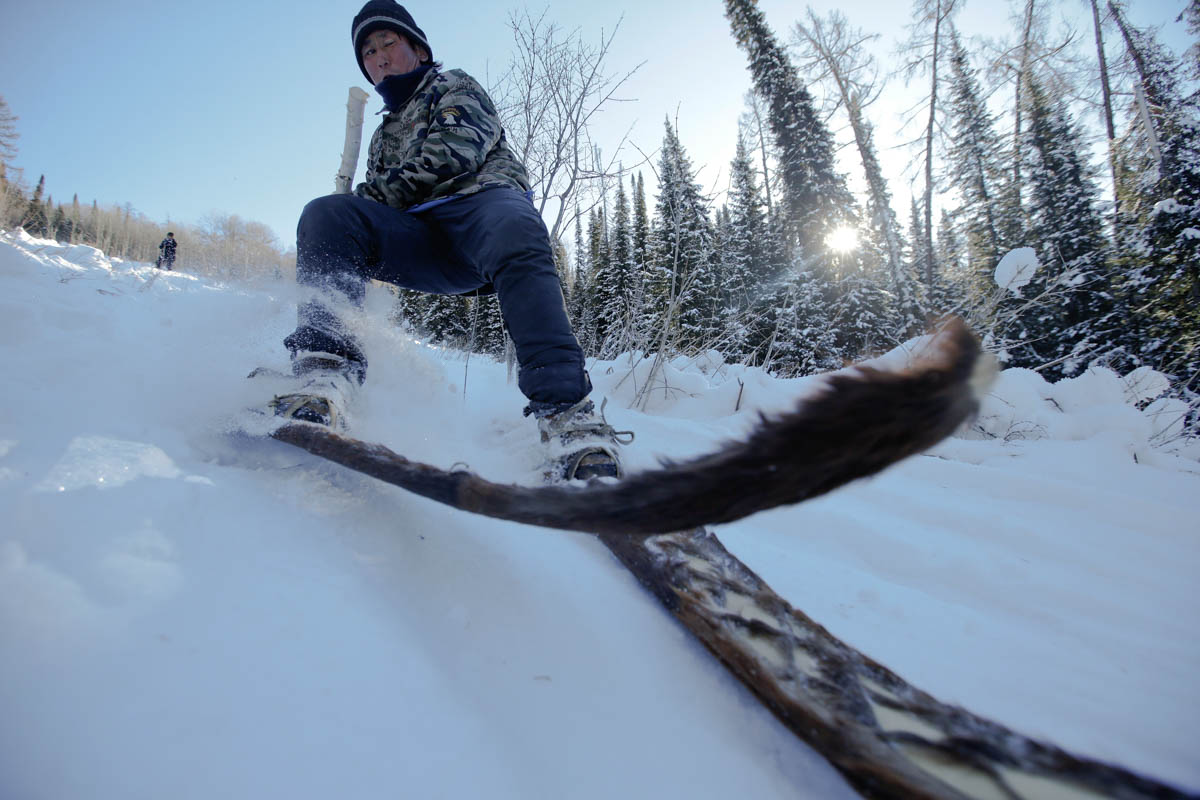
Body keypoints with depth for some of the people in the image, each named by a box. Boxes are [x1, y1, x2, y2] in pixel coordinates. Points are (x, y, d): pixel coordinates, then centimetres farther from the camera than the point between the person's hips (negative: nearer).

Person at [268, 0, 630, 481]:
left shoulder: (455, 87, 23)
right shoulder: (384, 136, 39)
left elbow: (458, 147, 0)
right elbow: (374, 204, 30)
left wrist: (381, 191, -1)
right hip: (426, 246, 5)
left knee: (514, 235, -40)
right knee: (324, 214, -20)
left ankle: (569, 420, -53)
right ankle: (324, 373, -38)